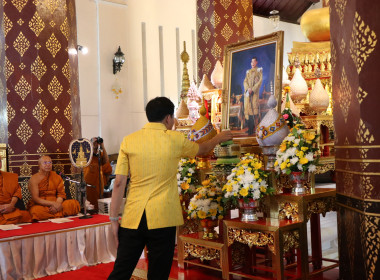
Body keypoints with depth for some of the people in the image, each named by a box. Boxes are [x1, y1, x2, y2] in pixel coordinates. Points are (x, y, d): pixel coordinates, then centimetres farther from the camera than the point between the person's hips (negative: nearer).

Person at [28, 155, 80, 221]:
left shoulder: (57, 177, 12)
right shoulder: (34, 178, -2)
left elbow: (61, 193, 6)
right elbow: (35, 198, -11)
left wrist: (57, 203, -17)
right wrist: (53, 203, -21)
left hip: (55, 205, 4)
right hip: (40, 205, -4)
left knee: (74, 203, -21)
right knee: (37, 211, -41)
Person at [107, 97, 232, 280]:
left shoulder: (129, 141, 2)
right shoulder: (176, 140, 0)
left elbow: (119, 183, -1)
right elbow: (202, 149, 21)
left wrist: (114, 218, 6)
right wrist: (218, 138, 41)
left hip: (132, 218, 2)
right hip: (162, 218, -2)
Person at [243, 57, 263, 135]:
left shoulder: (259, 70, 9)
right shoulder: (248, 72, 21)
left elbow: (260, 81, -2)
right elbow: (245, 81, 12)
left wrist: (253, 89, -12)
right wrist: (248, 88, -9)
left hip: (255, 91, -4)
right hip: (247, 92, 4)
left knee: (255, 107, -13)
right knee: (248, 108, -3)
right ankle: (251, 128, 1)